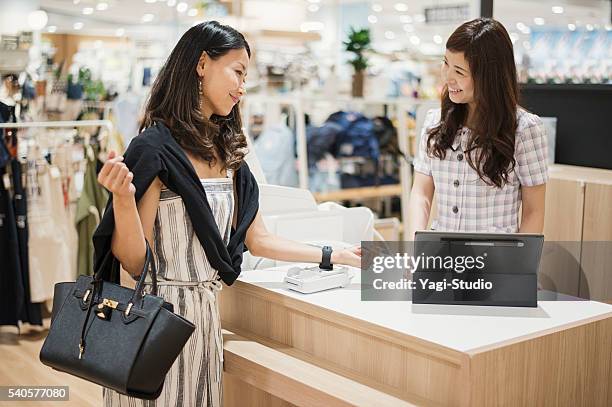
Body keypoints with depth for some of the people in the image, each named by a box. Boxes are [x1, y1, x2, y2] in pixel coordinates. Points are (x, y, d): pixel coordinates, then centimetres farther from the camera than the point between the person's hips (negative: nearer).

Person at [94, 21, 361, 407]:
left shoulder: (227, 154, 8)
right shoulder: (154, 148, -14)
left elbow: (258, 239, 14)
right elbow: (134, 261, -13)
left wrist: (336, 256, 16)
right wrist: (123, 197, -30)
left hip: (207, 314, 7)